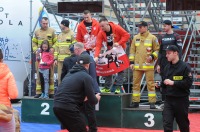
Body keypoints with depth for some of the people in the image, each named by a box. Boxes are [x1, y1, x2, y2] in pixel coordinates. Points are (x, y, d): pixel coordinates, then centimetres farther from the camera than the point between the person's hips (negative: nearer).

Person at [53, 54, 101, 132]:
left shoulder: (69, 74, 20)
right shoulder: (86, 77, -3)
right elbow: (92, 101, -2)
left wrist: (83, 98, 41)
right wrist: (96, 98, 20)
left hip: (57, 106, 8)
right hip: (68, 108, -8)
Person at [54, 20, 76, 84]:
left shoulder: (72, 34, -3)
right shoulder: (59, 36, 19)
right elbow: (56, 47, 20)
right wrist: (55, 59, 12)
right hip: (60, 60, 7)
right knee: (60, 76, 7)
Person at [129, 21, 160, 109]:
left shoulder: (152, 38, 0)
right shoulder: (136, 38, 12)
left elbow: (157, 50, 3)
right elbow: (132, 50, 14)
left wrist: (152, 56, -14)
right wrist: (131, 62, 7)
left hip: (148, 65, -4)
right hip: (137, 65, 4)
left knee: (150, 83, -4)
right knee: (136, 83, 7)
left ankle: (152, 102, 0)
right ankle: (135, 101, 15)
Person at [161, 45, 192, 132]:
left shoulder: (185, 67, -8)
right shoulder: (167, 67, 10)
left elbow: (188, 83, -16)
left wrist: (173, 83, -20)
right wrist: (162, 84, -4)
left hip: (181, 100, -4)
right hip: (168, 99, 4)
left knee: (183, 125, 11)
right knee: (167, 125, -6)